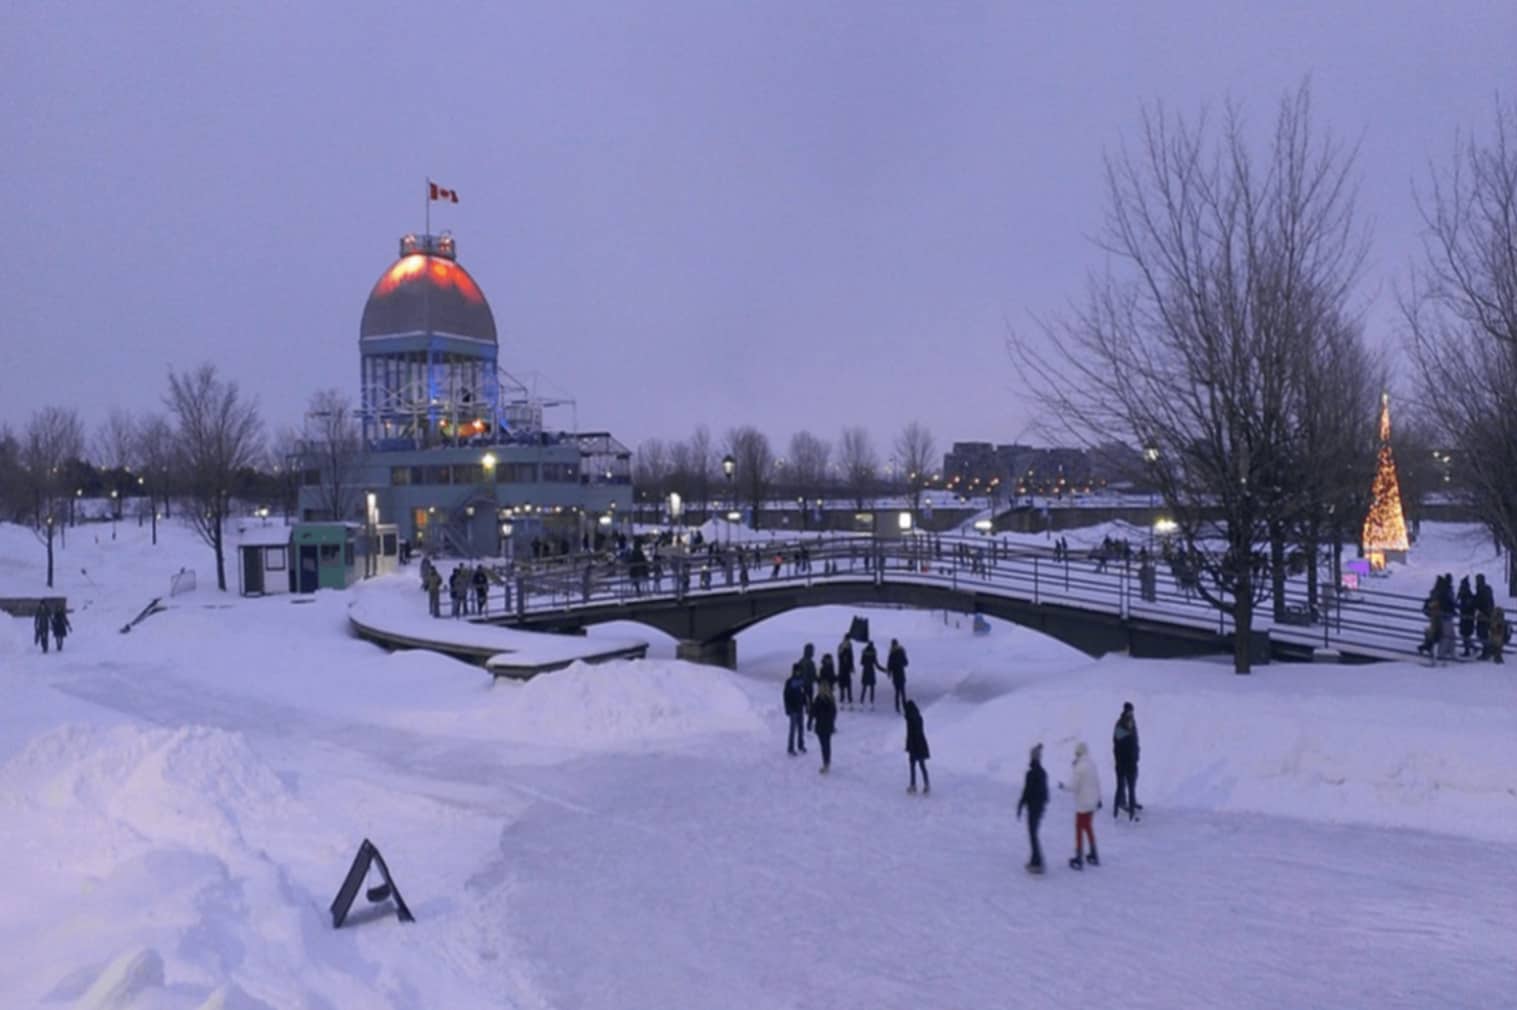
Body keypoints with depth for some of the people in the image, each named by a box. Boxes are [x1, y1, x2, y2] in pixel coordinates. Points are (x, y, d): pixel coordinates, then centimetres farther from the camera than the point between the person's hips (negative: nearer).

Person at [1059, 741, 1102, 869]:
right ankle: (1093, 856, 30)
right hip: (1092, 802, 7)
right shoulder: (1092, 764, 0)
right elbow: (1097, 782, 7)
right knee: (1088, 827, 21)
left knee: (1079, 829, 3)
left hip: (1082, 804, -7)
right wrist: (1099, 798, 18)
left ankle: (1079, 860, 7)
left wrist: (1063, 786, -1)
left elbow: (1074, 786, -19)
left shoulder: (1080, 767, -22)